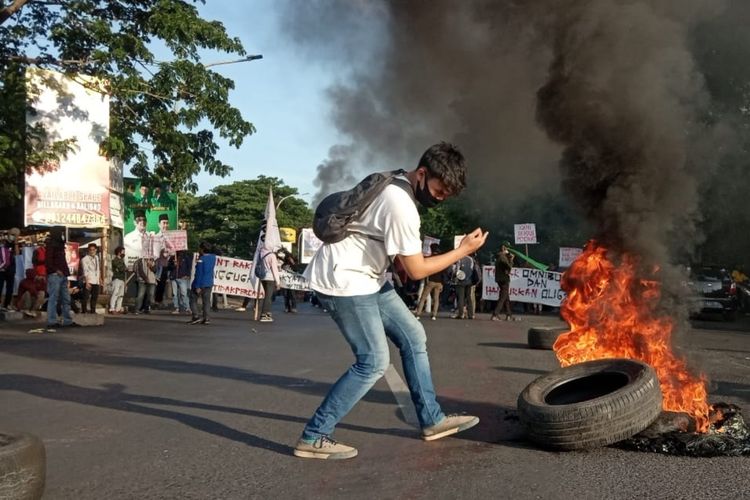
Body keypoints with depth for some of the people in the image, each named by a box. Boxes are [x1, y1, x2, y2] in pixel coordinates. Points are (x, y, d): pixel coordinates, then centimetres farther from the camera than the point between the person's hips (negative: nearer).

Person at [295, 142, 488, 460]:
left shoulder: (392, 184, 7)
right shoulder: (401, 206, -24)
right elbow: (417, 270, -18)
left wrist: (401, 257, 14)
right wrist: (464, 250, -10)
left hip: (365, 278, 10)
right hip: (344, 281, -10)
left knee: (413, 337, 11)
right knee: (374, 362, -11)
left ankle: (432, 420, 21)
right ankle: (313, 438, -2)